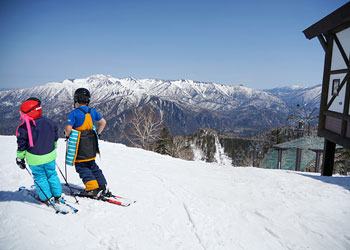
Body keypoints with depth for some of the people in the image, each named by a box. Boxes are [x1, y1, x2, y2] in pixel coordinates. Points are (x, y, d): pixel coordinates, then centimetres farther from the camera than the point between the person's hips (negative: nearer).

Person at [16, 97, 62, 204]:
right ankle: (57, 195, 26)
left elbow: (21, 146, -10)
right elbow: (55, 139, 7)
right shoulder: (49, 122, -7)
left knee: (40, 177, 16)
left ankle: (46, 198, 24)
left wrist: (20, 158, 6)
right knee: (52, 174, 18)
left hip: (35, 159, -3)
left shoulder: (23, 128, -19)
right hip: (50, 156, 3)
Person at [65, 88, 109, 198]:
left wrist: (67, 135, 1)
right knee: (92, 166, 18)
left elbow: (68, 129, -20)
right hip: (91, 145, 6)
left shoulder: (74, 113, -15)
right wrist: (98, 134, 20)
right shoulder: (92, 111, 4)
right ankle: (103, 186, 17)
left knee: (82, 167, 7)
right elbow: (103, 122, 10)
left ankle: (93, 189, 2)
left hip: (80, 146, -6)